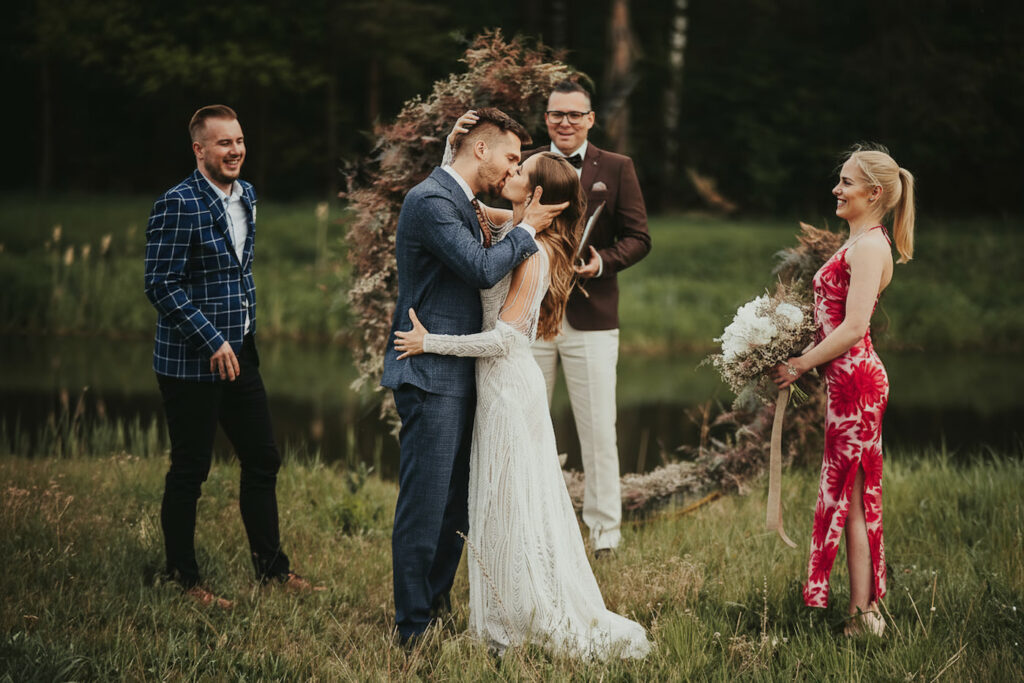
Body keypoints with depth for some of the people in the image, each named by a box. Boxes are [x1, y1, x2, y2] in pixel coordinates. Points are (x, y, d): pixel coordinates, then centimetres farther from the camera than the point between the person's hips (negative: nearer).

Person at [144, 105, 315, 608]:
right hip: (190, 363, -8)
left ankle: (271, 567, 25)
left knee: (263, 460, 12)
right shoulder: (178, 205, -16)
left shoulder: (246, 196, 10)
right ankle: (183, 579, 15)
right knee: (189, 472, 2)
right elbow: (162, 286, -20)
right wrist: (212, 343, -21)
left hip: (240, 356, 8)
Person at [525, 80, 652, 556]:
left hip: (590, 316, -2)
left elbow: (638, 237, 2)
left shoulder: (617, 169, 5)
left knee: (598, 428, 1)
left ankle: (605, 530, 11)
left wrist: (603, 262, -15)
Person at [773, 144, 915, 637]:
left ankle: (863, 615, 1)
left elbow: (852, 328, -21)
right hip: (849, 379, 10)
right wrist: (803, 358, 12)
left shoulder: (870, 246, -15)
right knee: (853, 497, 13)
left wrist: (801, 364, -13)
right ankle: (865, 609, 19)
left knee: (848, 499, -5)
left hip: (854, 378, -10)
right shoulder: (859, 242, 16)